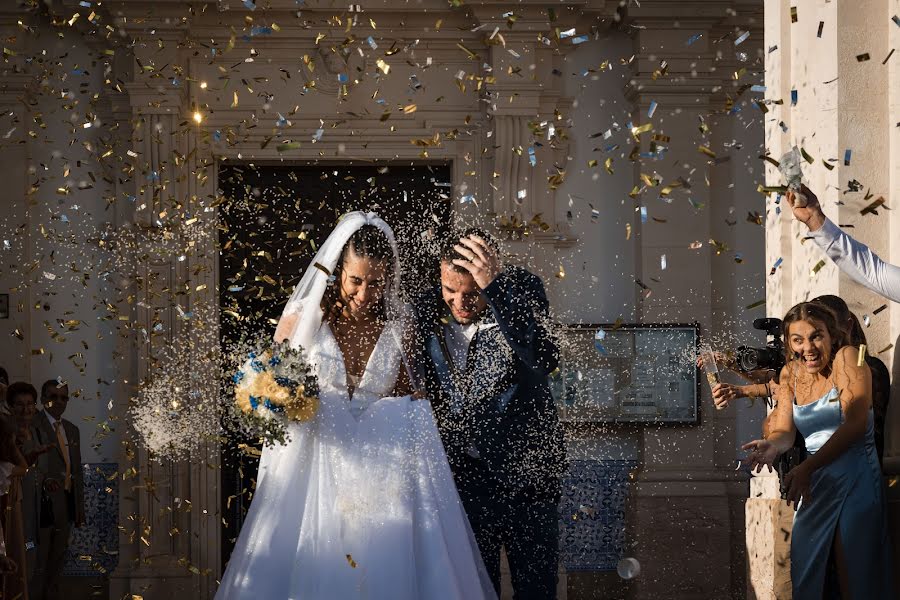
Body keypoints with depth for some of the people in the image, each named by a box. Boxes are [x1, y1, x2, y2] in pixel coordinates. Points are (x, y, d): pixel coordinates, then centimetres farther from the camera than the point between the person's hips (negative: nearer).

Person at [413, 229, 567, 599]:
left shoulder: (520, 290, -10)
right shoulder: (427, 313, -3)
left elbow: (544, 360, -28)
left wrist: (495, 287, -34)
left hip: (525, 473, -2)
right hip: (463, 476, 2)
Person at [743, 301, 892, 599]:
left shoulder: (847, 357, -9)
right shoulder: (791, 373, 10)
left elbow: (855, 424, -18)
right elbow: (784, 431, 5)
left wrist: (807, 467, -26)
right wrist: (773, 446, -21)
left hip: (855, 478, -6)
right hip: (815, 484, 6)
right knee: (804, 574, 6)